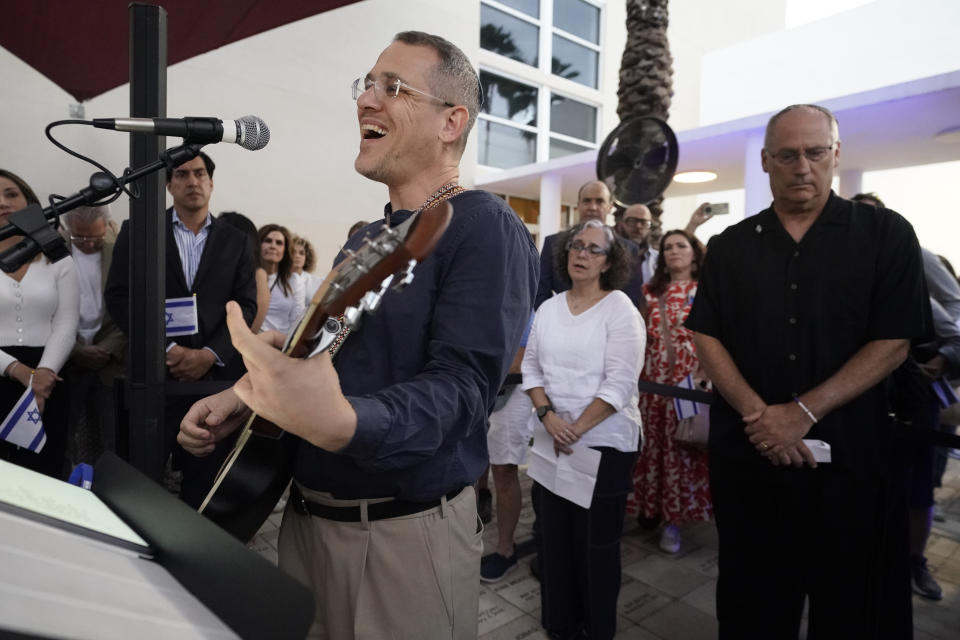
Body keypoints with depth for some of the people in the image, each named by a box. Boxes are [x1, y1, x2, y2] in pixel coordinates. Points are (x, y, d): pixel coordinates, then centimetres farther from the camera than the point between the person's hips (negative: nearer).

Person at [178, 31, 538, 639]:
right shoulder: (364, 238, 11)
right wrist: (246, 395, 2)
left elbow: (460, 384, -26)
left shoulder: (485, 227, -15)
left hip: (407, 533, -7)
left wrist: (343, 423, -43)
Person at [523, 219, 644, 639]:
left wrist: (577, 428, -16)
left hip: (604, 441, -4)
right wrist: (547, 415, -9)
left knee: (596, 540, 8)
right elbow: (531, 367, 7)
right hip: (552, 440, 5)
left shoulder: (620, 309, -9)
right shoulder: (548, 308, 6)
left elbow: (620, 383, -15)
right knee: (554, 534, 15)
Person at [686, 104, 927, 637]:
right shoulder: (729, 247, 5)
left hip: (847, 455, -1)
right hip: (745, 452, 2)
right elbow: (705, 337, 0)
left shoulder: (885, 234, 0)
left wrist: (803, 413, -16)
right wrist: (758, 413, -13)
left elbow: (891, 343, -7)